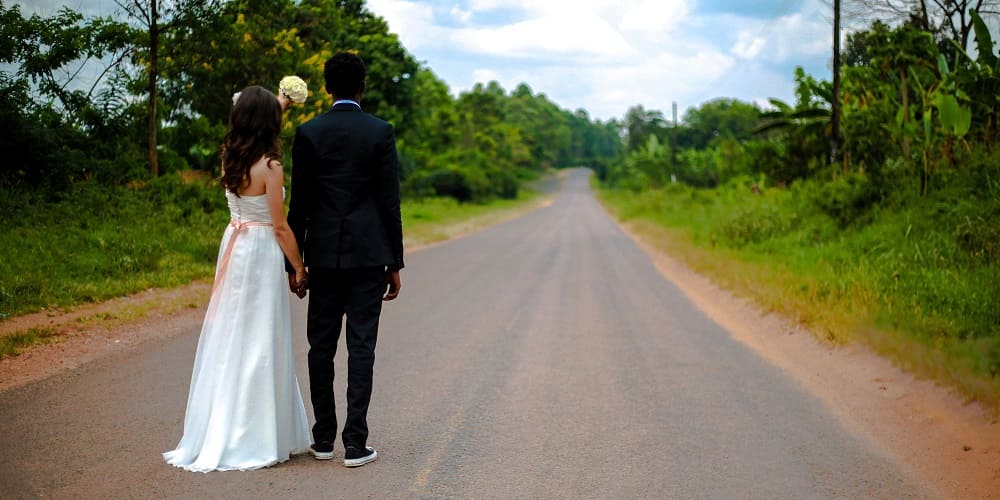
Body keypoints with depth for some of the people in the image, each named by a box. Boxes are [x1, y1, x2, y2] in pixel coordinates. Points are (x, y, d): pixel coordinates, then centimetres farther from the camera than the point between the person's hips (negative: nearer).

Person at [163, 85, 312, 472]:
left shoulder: (229, 158, 4)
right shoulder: (269, 166, -15)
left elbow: (249, 122, 28)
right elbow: (280, 227, -12)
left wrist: (274, 104, 37)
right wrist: (299, 267, -2)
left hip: (233, 248, 7)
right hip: (261, 253, -7)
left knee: (228, 340, 13)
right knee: (258, 344, -1)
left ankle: (216, 434, 21)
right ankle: (254, 438, 6)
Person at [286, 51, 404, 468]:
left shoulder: (308, 133, 0)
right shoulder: (380, 132, -3)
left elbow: (299, 203, 1)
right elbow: (389, 202, -4)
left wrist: (293, 261, 8)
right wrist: (394, 263, 3)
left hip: (323, 254, 2)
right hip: (367, 255, -1)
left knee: (321, 346, 10)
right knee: (361, 346, 1)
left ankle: (323, 439, 17)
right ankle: (355, 443, 2)